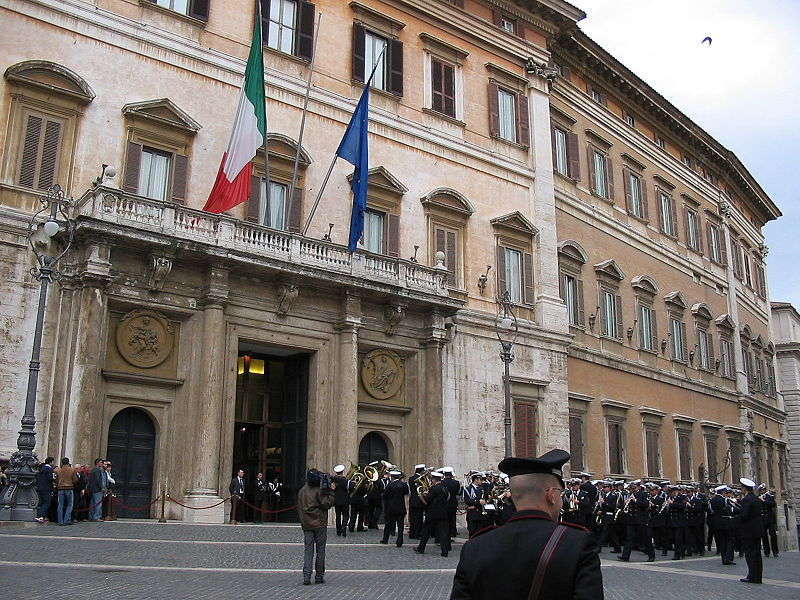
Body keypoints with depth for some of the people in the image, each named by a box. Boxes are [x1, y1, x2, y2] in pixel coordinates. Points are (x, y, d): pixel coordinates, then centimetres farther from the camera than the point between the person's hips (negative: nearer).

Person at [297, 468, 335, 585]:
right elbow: (326, 504, -13)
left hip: (306, 524, 5)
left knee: (308, 550, 4)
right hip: (320, 524, -5)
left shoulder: (302, 491, 7)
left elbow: (299, 508, 13)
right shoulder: (319, 491, -13)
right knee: (320, 551, 6)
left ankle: (306, 577, -5)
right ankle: (319, 576, 10)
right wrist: (331, 492, -8)